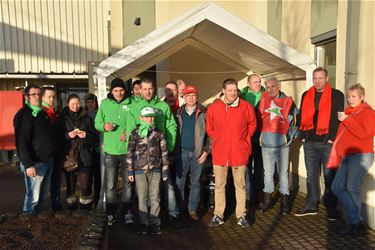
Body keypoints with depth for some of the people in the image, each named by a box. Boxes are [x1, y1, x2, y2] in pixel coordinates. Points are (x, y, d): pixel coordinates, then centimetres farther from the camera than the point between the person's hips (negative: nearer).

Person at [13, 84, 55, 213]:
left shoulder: (42, 113, 14)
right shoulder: (23, 115, -14)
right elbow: (21, 142, -21)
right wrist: (28, 164, -25)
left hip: (48, 160, 9)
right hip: (35, 163, -8)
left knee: (43, 194, 18)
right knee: (33, 197, -1)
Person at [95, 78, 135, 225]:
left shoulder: (131, 104, -2)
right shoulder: (105, 103, 3)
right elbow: (97, 123, 8)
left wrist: (130, 133, -14)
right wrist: (104, 126, -13)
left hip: (128, 150, 0)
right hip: (110, 151, 1)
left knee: (128, 183, 11)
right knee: (110, 184, 5)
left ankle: (127, 212, 25)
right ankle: (110, 213, 20)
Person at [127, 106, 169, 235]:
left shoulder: (158, 133, 4)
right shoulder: (135, 133, 1)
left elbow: (164, 152, 6)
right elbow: (130, 153, 3)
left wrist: (165, 170, 4)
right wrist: (130, 171, 1)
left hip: (155, 170, 1)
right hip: (140, 170, 0)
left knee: (155, 197, 4)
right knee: (142, 197, 5)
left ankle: (154, 222, 16)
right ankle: (144, 223, 18)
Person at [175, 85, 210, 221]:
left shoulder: (204, 112, -1)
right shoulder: (179, 112, 6)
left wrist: (206, 151, -8)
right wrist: (174, 151, 0)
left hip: (198, 152, -1)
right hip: (182, 152, 2)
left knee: (195, 182, 8)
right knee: (179, 181, 5)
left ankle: (193, 209, 20)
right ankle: (179, 208, 19)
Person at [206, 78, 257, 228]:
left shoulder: (246, 107, -4)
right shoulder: (213, 108, -1)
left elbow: (252, 124, 10)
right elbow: (209, 128, 12)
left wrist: (244, 140, 6)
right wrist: (217, 141, 7)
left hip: (239, 153, -1)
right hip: (219, 153, 1)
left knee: (240, 185, 9)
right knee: (219, 185, 10)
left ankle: (241, 216, 21)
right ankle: (218, 215, 22)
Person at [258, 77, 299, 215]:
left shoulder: (288, 101, -3)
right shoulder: (264, 98, 3)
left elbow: (295, 121, 3)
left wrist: (290, 136, 4)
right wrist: (260, 136, 12)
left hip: (282, 144, -2)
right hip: (266, 144, 3)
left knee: (283, 173, 6)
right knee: (268, 172, 13)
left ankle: (284, 200, 16)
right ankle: (267, 198, 25)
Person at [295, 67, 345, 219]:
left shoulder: (336, 95, 0)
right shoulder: (306, 95, 11)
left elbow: (338, 118, -5)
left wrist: (332, 138, -12)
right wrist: (303, 136, 4)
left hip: (327, 143, -4)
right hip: (309, 143, 4)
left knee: (329, 177, 4)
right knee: (311, 176, 11)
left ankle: (331, 209, 16)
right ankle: (311, 205, 22)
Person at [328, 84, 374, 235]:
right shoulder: (347, 112, 19)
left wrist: (347, 120, -13)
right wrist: (337, 156, 14)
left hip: (361, 155, -7)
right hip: (347, 155, 7)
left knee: (352, 188, -11)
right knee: (337, 187, 1)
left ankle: (354, 222, 4)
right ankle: (357, 221, 9)